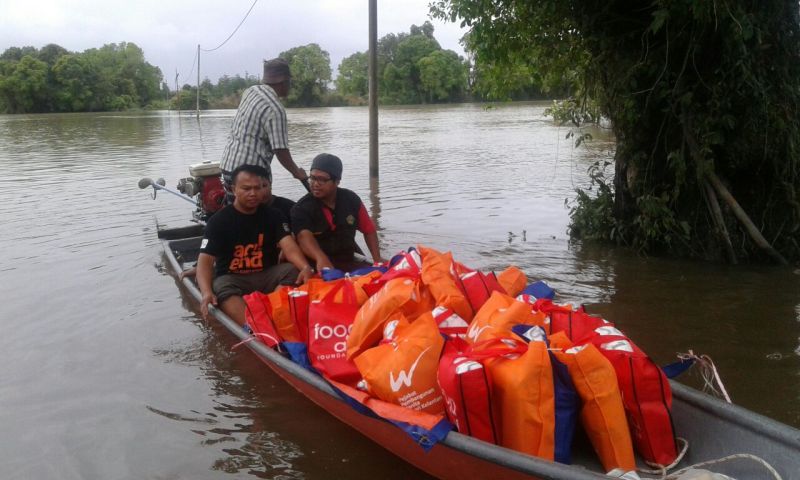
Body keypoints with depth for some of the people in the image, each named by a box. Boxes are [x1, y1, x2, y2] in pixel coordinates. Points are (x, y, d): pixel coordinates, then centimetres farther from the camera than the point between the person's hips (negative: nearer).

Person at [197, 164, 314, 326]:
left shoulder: (273, 215, 4)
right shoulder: (218, 221, -3)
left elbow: (289, 247, -11)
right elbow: (205, 260, -13)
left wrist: (305, 267, -35)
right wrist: (207, 292, -34)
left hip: (267, 275, 2)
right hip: (231, 278, -2)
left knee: (293, 270, -26)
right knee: (222, 289, -34)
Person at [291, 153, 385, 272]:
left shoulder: (351, 200, 2)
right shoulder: (302, 208, -10)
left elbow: (369, 230, 14)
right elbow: (304, 237, -30)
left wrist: (377, 259, 1)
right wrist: (321, 258, -51)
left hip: (348, 262, 4)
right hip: (317, 267, -3)